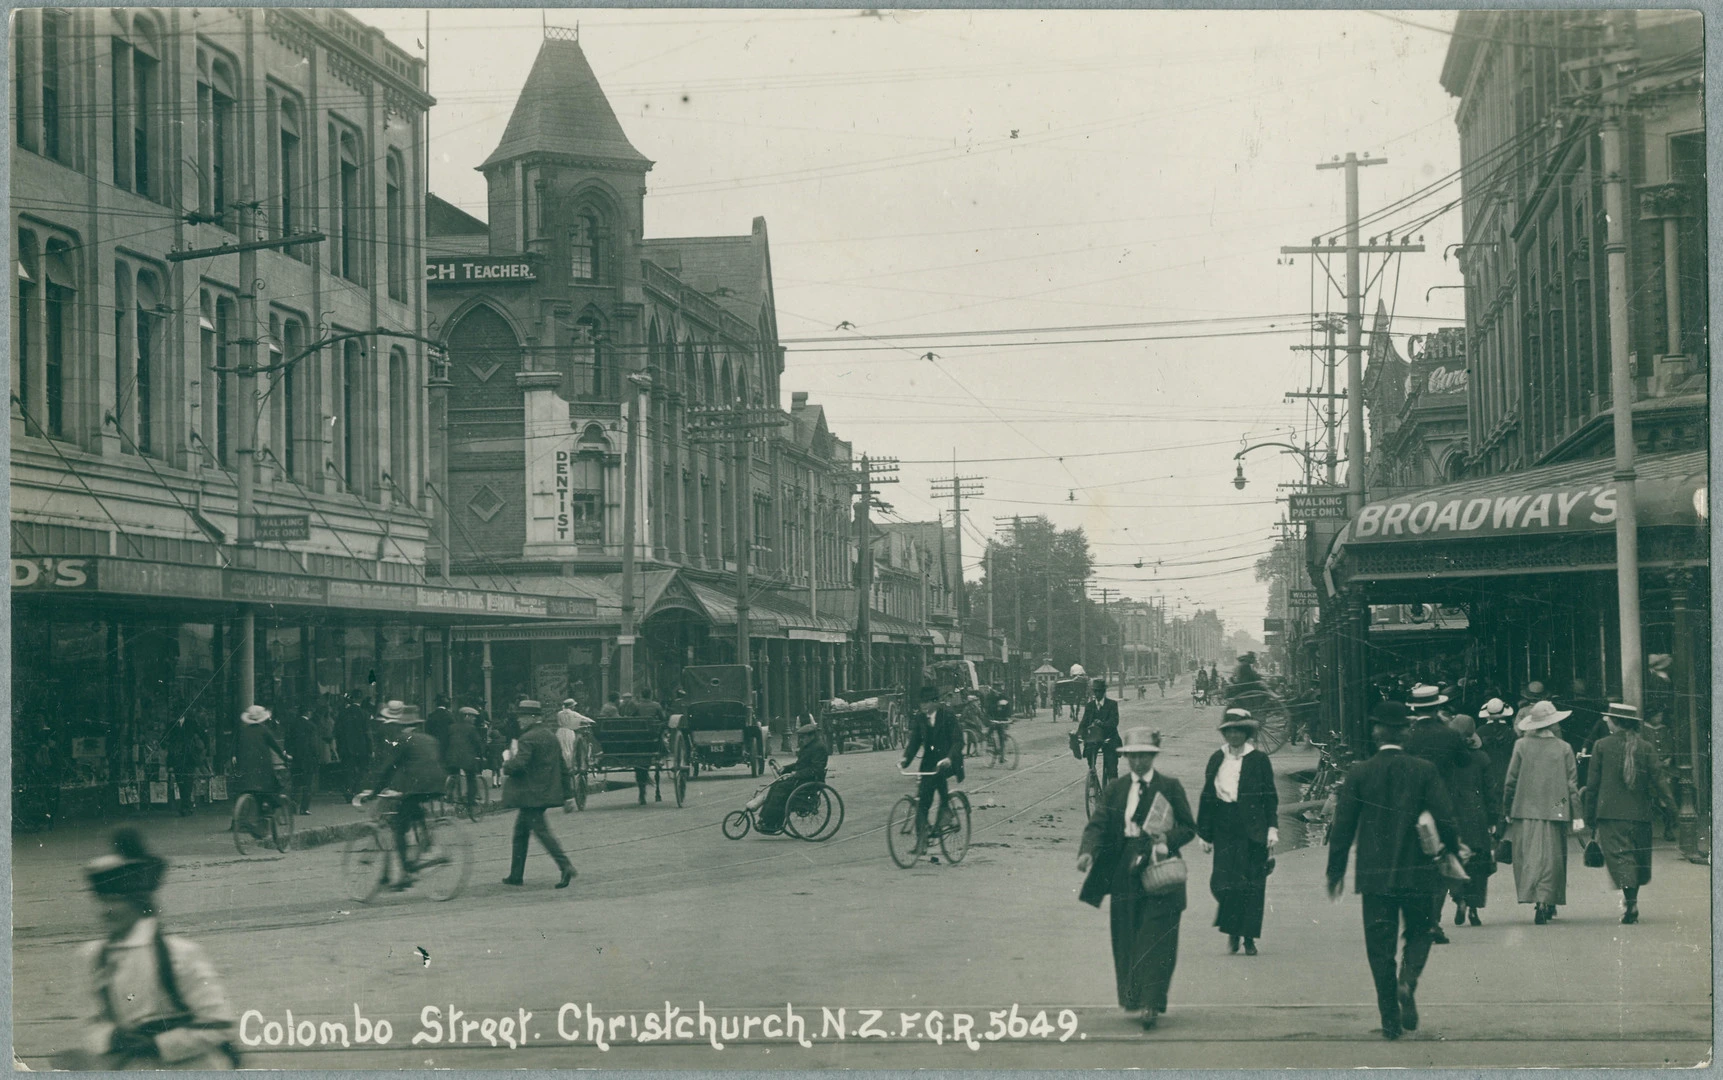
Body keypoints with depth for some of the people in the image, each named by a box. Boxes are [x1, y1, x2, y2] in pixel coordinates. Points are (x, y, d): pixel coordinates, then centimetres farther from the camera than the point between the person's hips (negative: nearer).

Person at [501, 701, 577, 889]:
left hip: (531, 794, -9)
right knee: (520, 832, 16)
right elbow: (563, 767, 16)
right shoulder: (552, 737, 13)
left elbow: (517, 765, -24)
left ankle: (565, 867, -17)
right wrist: (566, 793, 20)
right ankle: (516, 874, 19)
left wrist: (507, 761, -2)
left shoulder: (528, 739, -15)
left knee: (542, 831, -8)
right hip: (547, 793, 9)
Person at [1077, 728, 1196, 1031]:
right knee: (1126, 939, 6)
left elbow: (1189, 828, 4)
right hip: (1125, 873, 3)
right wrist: (1087, 852, -19)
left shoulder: (1171, 787, 4)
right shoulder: (1114, 790, 9)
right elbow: (1097, 825, 0)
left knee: (1155, 937, -8)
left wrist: (1168, 839, -16)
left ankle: (1151, 1003, -11)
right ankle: (1132, 997, 18)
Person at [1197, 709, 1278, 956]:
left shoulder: (1259, 760, 2)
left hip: (1252, 831, -2)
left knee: (1252, 884, -1)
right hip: (1224, 830, 2)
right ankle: (1232, 930, 13)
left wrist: (1273, 828, -5)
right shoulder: (1217, 759, 10)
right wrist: (1204, 833, 8)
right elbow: (1207, 797, 12)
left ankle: (1249, 936, 8)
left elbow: (1270, 797, 3)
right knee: (1222, 882, -7)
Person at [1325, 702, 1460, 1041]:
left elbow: (1343, 825, -1)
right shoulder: (1424, 770, -5)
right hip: (1417, 872, 0)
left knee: (1380, 944, 6)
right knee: (1419, 932, 18)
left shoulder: (1359, 773, -3)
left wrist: (1336, 871, 7)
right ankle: (1408, 979, -10)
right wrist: (1453, 851, 12)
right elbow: (1445, 818, -5)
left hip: (1374, 873, 0)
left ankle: (1390, 1019, 5)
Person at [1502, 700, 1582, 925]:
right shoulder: (1564, 748, -2)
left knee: (1529, 857, 5)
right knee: (1551, 857, 5)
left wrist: (1507, 810, 11)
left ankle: (1534, 896, -3)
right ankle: (1546, 902, -2)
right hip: (1555, 811, 0)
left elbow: (1510, 781, 1)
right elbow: (1572, 783, 0)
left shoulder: (1521, 746, -2)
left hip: (1525, 812, 0)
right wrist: (1577, 815, 4)